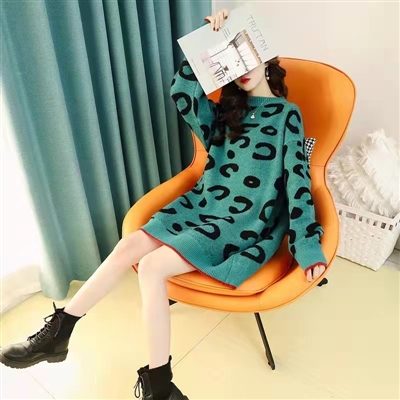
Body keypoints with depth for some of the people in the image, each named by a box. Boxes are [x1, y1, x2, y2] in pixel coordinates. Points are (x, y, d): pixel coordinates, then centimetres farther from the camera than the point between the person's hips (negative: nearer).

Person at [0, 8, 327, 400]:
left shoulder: (286, 115, -2)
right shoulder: (228, 110, 15)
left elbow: (297, 178, -10)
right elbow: (183, 94, 1)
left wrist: (308, 247, -15)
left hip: (244, 222, -6)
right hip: (203, 204, 6)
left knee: (152, 267, -22)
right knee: (129, 245, -11)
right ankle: (57, 332, 1)